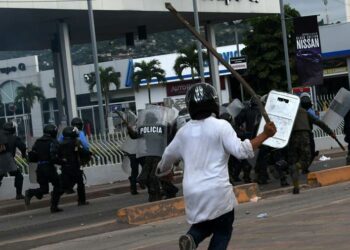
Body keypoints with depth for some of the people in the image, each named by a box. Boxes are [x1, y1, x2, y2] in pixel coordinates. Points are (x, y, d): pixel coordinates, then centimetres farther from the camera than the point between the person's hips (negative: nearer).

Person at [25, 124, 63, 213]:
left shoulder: (38, 142, 11)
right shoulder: (53, 142, -9)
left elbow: (31, 157, 11)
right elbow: (54, 157, -20)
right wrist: (62, 161, -5)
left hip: (39, 168, 6)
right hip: (49, 168, -6)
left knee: (44, 189, 13)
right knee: (57, 185, 12)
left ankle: (30, 193, -14)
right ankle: (54, 206, 8)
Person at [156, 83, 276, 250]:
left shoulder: (184, 132, 7)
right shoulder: (220, 125, -8)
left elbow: (168, 157, 22)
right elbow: (241, 151, -16)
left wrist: (162, 171, 43)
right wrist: (265, 135, -10)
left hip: (192, 192, 4)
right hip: (217, 190, -4)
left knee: (203, 225, 25)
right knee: (223, 231, 13)